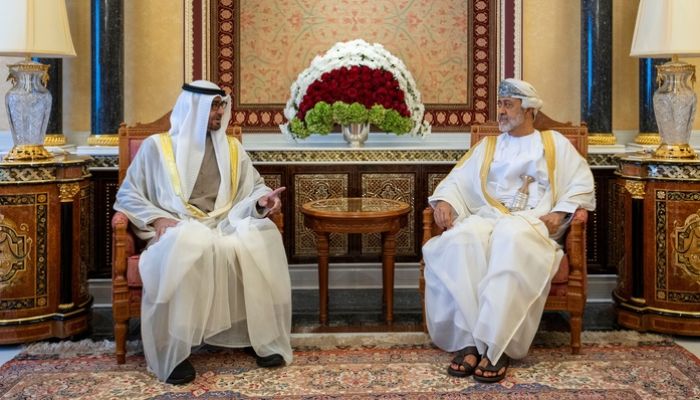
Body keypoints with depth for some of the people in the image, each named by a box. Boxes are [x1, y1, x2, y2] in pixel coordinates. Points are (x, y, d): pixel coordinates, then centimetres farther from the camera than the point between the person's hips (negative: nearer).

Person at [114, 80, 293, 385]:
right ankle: (174, 352, -33)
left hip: (224, 227, 3)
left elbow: (254, 186, 18)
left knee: (262, 237, -30)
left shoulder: (232, 148, 19)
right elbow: (127, 194, 6)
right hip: (178, 230, -3)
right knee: (186, 248, -41)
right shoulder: (156, 146, 8)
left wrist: (262, 200, -7)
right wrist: (157, 218, -12)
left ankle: (263, 337, -19)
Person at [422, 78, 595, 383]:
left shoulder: (554, 143, 20)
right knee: (462, 238, -36)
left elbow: (582, 182, 10)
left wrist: (560, 212, -7)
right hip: (487, 216, 3)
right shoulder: (487, 146, 28)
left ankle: (495, 345, -42)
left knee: (512, 237, -41)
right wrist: (444, 200, -4)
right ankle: (470, 340, -38)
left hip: (531, 221, -3)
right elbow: (458, 179, 18)